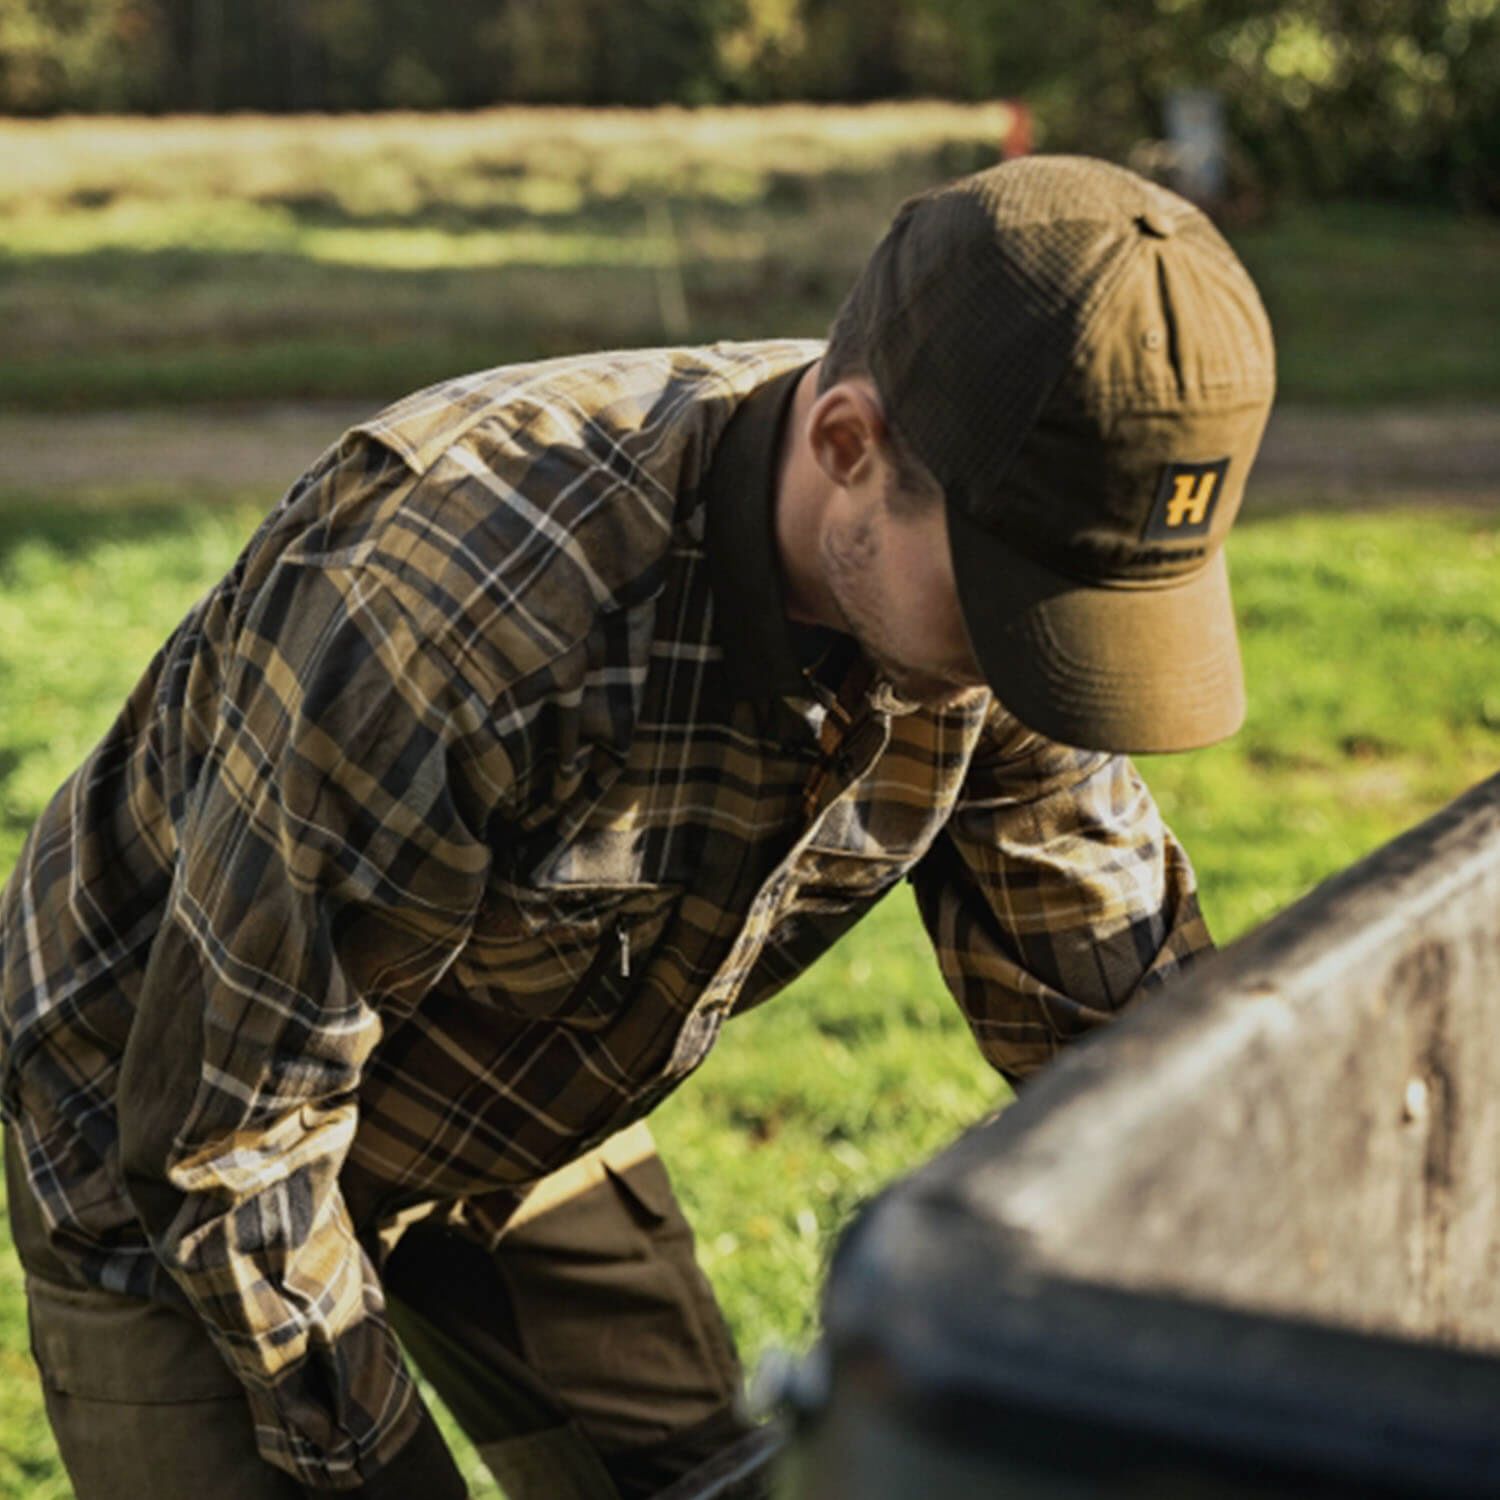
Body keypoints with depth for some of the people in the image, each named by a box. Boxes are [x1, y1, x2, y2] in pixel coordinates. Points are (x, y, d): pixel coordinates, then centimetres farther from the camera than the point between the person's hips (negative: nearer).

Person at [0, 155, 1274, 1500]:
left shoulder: (988, 605, -20)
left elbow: (1121, 996, -5)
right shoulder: (454, 592, -40)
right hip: (168, 1144, -5)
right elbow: (228, 1112, -30)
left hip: (531, 1119, 6)